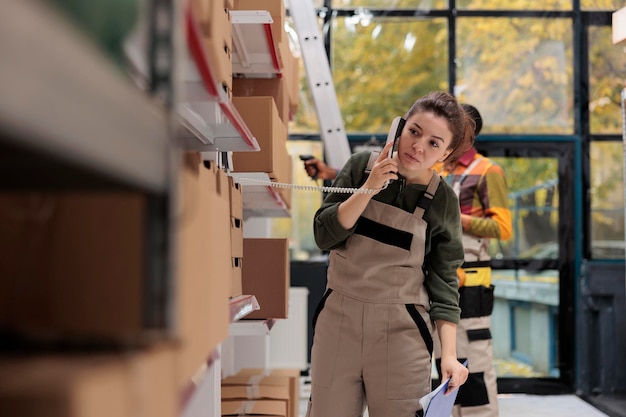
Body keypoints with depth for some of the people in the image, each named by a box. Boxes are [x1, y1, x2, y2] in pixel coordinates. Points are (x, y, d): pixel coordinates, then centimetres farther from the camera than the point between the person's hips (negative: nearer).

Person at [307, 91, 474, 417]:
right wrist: (369, 188, -17)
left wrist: (449, 354, -11)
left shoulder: (443, 202, -4)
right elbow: (324, 235, -5)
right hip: (338, 320, 2)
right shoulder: (362, 166, -1)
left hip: (401, 330, -2)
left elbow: (443, 283, -2)